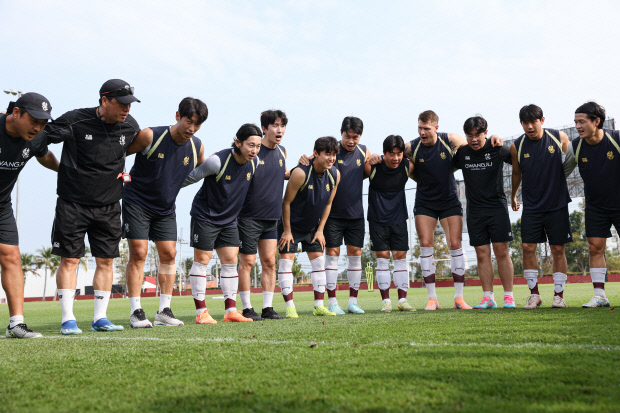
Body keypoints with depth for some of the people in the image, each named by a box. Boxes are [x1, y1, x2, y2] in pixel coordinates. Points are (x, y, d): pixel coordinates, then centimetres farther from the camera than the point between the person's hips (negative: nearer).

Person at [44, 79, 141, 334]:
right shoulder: (75, 121, -14)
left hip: (109, 206, 4)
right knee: (69, 259, -3)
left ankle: (100, 318, 12)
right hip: (73, 204, -4)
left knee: (106, 261, 4)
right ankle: (68, 320, 3)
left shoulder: (130, 126, 0)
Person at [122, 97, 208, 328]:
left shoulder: (197, 147, -4)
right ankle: (136, 312, -7)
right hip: (137, 203, -5)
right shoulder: (150, 137, -19)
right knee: (138, 252, -11)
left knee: (168, 253, 1)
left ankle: (164, 311, 8)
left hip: (166, 209, 5)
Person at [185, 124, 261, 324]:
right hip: (205, 216, -6)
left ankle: (231, 311, 9)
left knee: (231, 261, 4)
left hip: (229, 219, 6)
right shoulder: (217, 161, -24)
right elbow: (190, 177, -13)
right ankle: (201, 312, 1)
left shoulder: (254, 163, -5)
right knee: (202, 260, -3)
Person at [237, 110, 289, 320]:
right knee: (247, 262, -2)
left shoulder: (282, 152, 9)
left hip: (272, 217, 6)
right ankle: (247, 308, 6)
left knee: (269, 262, 4)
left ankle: (267, 308, 10)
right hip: (249, 216, -6)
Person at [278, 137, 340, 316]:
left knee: (319, 262, 3)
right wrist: (287, 231, -15)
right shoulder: (300, 173, -26)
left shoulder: (335, 175, -9)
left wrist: (320, 230, 1)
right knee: (286, 260, -10)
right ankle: (290, 307, -6)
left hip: (313, 227, 5)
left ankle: (319, 306, 8)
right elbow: (286, 202, -18)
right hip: (291, 225, -5)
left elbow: (328, 204, 3)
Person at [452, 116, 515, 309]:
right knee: (482, 253, 2)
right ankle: (488, 297, 6)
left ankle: (508, 296, 2)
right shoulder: (462, 153, 4)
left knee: (502, 251, -4)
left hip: (497, 207, -3)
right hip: (475, 210, 3)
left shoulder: (497, 149, -4)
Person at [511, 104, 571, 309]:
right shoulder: (517, 146, -3)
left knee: (558, 249, 1)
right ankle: (534, 294, 6)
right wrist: (513, 196, 23)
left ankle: (559, 294, 11)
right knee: (528, 247, -5)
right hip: (531, 205, 1)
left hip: (557, 204, -1)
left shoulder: (560, 138, -5)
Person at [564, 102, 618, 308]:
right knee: (595, 248, -2)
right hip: (595, 206, 3)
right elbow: (562, 173, 8)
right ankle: (600, 296, 3)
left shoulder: (616, 139, -16)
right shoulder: (575, 146, -7)